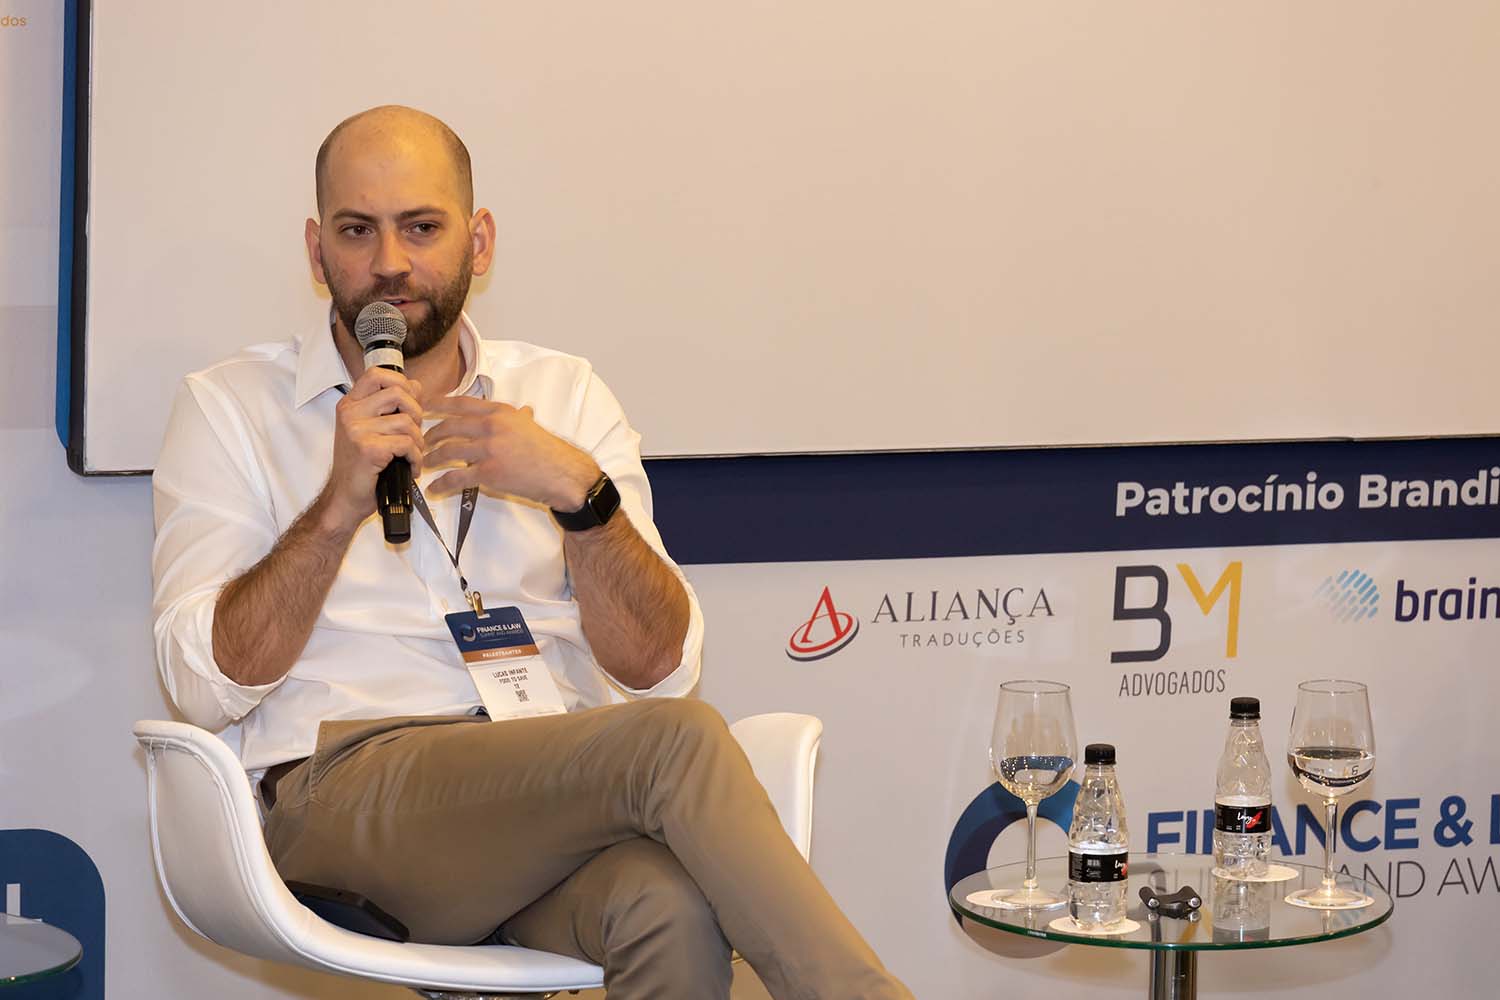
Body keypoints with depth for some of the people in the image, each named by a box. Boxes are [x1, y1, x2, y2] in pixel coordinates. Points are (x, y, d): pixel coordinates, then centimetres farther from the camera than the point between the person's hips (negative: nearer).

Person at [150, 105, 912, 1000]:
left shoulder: (562, 395, 18)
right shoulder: (230, 408, 11)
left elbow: (659, 667, 7)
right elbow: (208, 683, -2)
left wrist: (580, 492, -10)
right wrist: (342, 502, -13)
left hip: (560, 796, 3)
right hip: (349, 789, -2)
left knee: (672, 911, -36)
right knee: (676, 741, -30)